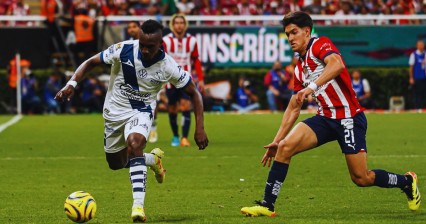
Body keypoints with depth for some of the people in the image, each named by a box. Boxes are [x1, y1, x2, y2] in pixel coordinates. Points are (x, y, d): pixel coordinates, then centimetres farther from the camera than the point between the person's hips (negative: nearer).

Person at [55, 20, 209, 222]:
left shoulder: (168, 67, -23)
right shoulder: (123, 50, -23)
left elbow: (194, 93, -10)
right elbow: (91, 62, -11)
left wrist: (200, 128, -16)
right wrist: (72, 84, -27)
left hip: (141, 111, -3)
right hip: (115, 110, 3)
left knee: (134, 143, -34)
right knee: (116, 163, 13)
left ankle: (138, 205, -35)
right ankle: (153, 159, 44)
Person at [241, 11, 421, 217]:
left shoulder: (320, 45, -7)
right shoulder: (299, 68, 16)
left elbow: (337, 64, -30)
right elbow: (293, 108, 21)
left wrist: (312, 87, -39)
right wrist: (276, 140, 16)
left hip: (349, 118, -7)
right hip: (325, 118, 7)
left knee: (361, 179, -4)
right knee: (285, 146, -15)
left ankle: (407, 181, 24)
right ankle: (267, 205, -12)